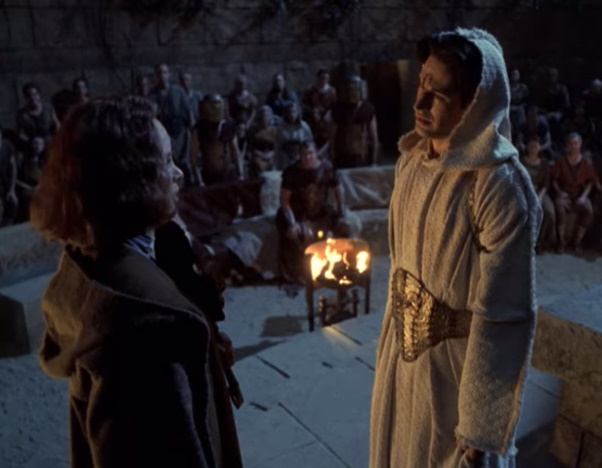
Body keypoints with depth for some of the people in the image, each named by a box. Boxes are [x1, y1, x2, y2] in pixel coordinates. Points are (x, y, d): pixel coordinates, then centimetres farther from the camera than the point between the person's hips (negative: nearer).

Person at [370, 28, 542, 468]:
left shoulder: (500, 186, -24)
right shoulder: (412, 159, -2)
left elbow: (504, 316, -22)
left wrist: (480, 424, -16)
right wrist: (391, 336, 15)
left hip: (457, 363, -7)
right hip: (402, 350, 7)